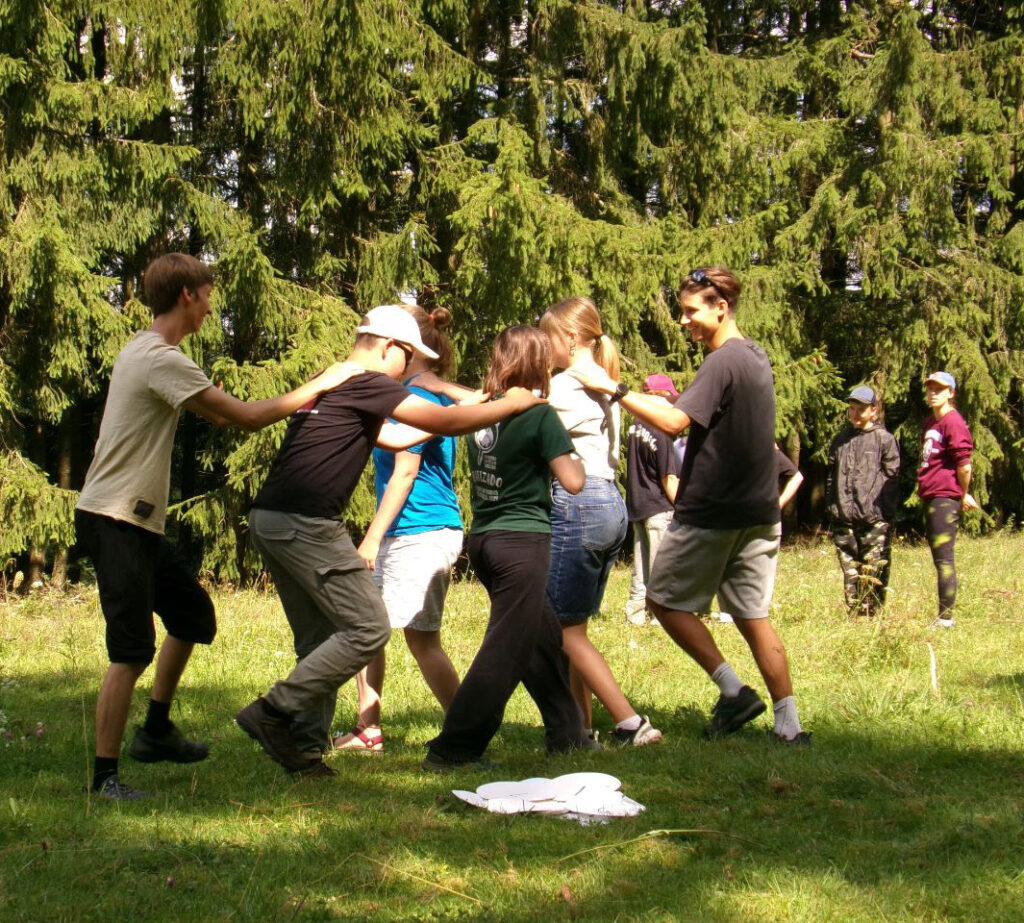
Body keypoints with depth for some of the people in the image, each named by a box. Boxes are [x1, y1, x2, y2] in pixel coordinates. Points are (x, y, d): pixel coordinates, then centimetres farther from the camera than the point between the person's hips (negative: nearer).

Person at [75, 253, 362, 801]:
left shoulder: (146, 352, 15)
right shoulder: (161, 360, -18)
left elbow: (218, 414, 20)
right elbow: (246, 417, -17)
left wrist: (296, 405, 14)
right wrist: (318, 387, -6)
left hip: (139, 523, 11)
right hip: (113, 522, -11)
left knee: (193, 615, 20)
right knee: (132, 649, -11)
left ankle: (155, 731, 30)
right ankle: (105, 775, -5)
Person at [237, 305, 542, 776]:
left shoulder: (328, 383, 22)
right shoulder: (364, 384, -7)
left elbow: (394, 438, 29)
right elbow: (442, 422, -8)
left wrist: (474, 410, 32)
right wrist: (511, 404, 5)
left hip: (271, 521, 10)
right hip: (304, 523, -10)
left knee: (319, 639, 15)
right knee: (368, 628, -6)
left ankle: (305, 745, 13)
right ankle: (275, 711, -7)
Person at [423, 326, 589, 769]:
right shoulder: (540, 416, -11)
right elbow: (572, 482, -10)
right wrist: (575, 455, 9)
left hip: (483, 538, 8)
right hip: (522, 539, -8)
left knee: (545, 637, 20)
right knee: (506, 649, -4)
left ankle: (567, 734, 29)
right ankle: (452, 749, -8)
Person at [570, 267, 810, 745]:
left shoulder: (722, 362, -16)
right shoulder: (756, 357, 13)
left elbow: (674, 420, -27)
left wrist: (614, 389, -24)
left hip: (712, 510, -9)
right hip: (759, 511, 9)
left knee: (665, 600, 6)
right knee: (752, 615, 10)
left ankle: (733, 690, -1)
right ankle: (789, 725, 7)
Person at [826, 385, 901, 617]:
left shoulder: (885, 439, 3)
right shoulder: (840, 439, 17)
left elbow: (891, 478, -1)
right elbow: (831, 477, 20)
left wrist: (886, 512, -7)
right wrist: (832, 508, 11)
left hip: (874, 519, -4)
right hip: (844, 519, 4)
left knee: (874, 571, -6)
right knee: (849, 570, 4)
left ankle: (872, 614, -1)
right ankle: (853, 614, 9)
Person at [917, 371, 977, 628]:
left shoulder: (953, 422, -12)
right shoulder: (930, 423, 17)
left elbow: (964, 465, -14)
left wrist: (963, 495, -1)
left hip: (945, 498, -10)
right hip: (930, 497, 10)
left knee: (944, 559, -8)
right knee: (940, 558, 14)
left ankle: (946, 618, -6)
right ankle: (944, 617, 21)